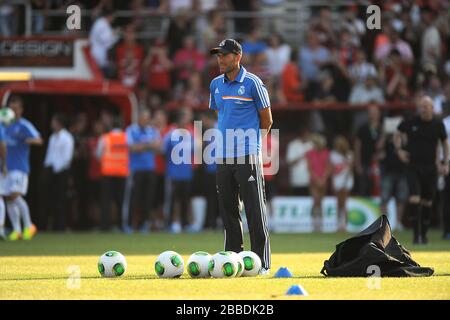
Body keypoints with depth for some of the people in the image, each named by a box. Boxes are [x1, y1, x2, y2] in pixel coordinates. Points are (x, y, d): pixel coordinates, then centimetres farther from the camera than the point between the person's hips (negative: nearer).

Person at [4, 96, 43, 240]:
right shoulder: (5, 125, 13)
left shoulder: (24, 125, -7)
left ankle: (29, 225, -7)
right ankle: (16, 230, 9)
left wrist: (31, 140, -38)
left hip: (20, 167, -7)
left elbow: (38, 140, -18)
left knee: (15, 195, -18)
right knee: (9, 199, 4)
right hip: (6, 167, 7)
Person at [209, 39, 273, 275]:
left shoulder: (252, 83, -5)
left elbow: (266, 120, 1)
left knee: (255, 210, -6)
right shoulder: (216, 85, 12)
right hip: (223, 156, 6)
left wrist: (250, 140, 7)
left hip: (247, 156, -6)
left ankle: (261, 262, -5)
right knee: (228, 210, 8)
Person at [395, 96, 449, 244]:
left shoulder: (438, 125, 1)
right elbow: (398, 135, 14)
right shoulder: (411, 123, -3)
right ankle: (416, 233, -9)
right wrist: (399, 150, -2)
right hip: (413, 167, -2)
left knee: (427, 203, 8)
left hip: (430, 168, 2)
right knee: (414, 200, -15)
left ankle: (424, 234, 21)